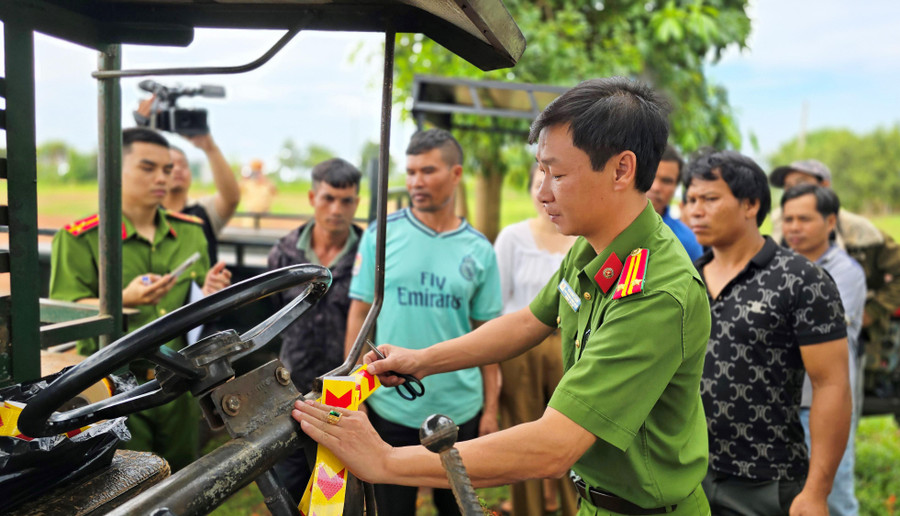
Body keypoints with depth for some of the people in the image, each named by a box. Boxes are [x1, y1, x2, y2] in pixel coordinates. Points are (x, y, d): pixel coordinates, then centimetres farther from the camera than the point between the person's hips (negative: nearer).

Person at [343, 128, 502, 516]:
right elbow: (359, 315, 0)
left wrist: (490, 408, 2)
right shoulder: (381, 235, -2)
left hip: (460, 409, 1)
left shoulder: (479, 250, 1)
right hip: (389, 407, -1)